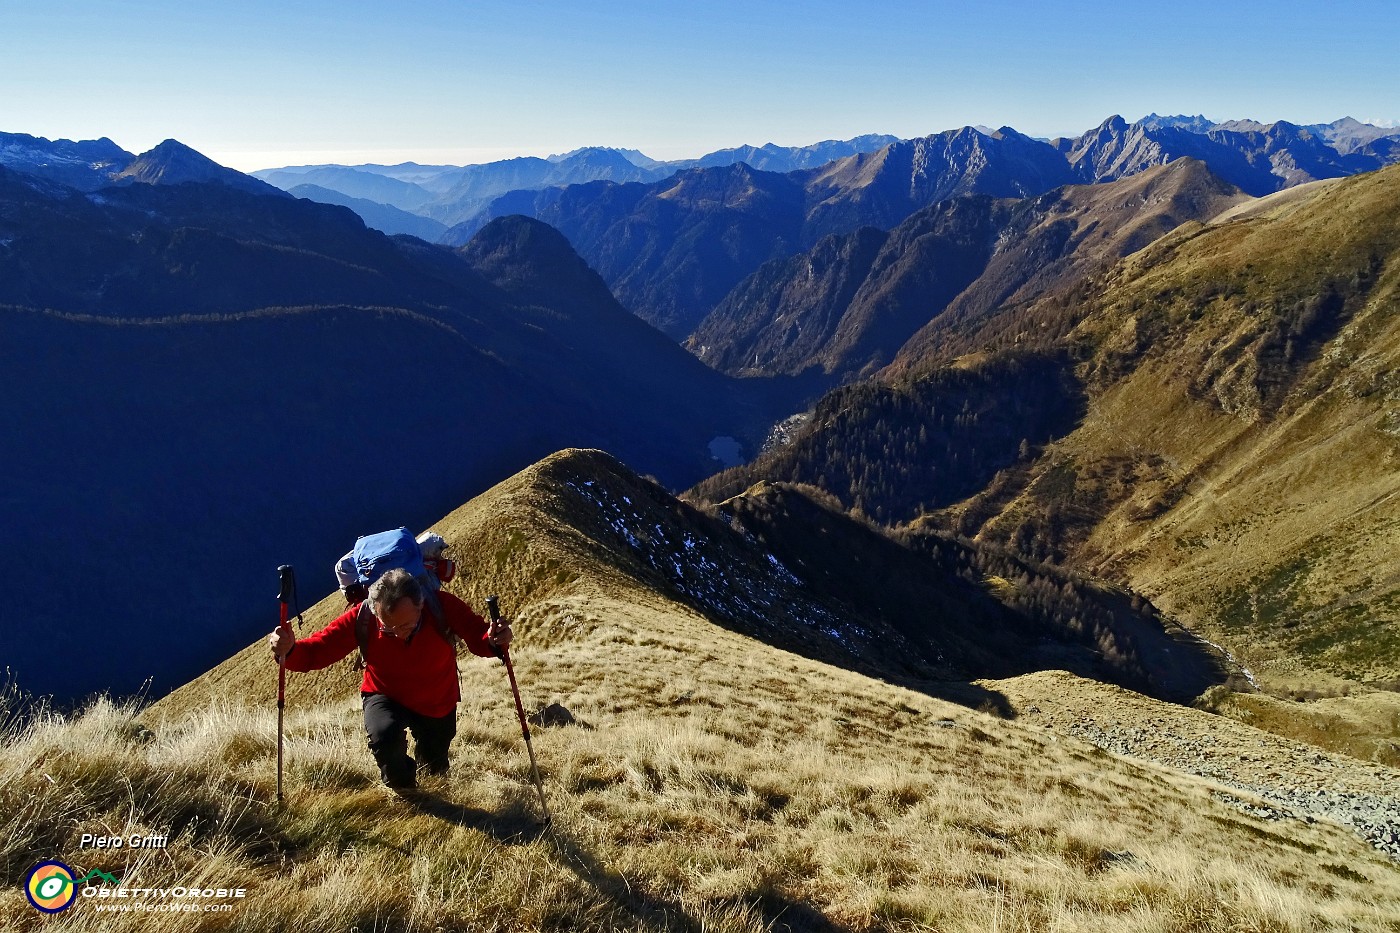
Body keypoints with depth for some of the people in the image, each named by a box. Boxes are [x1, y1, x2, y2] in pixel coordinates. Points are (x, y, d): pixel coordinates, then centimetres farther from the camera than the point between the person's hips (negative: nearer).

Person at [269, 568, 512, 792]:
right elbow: (315, 651, -29)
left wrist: (495, 641, -48)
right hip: (385, 697, -1)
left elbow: (479, 637, -24)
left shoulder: (444, 607, -33)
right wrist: (289, 650, -51)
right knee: (384, 736, -34)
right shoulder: (361, 618, -31)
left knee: (436, 771, 18)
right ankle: (402, 787, 3)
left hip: (438, 703, 1)